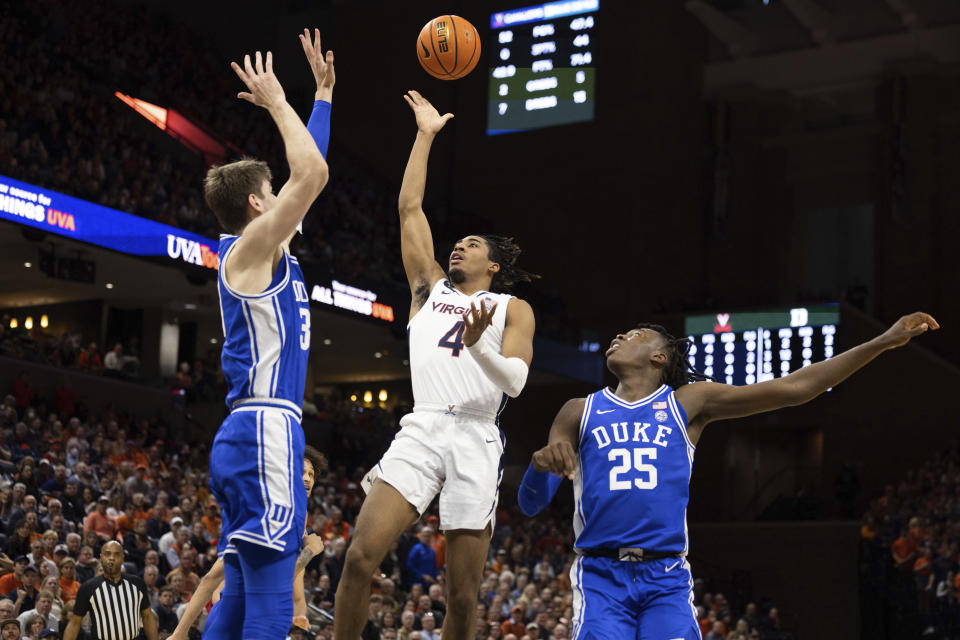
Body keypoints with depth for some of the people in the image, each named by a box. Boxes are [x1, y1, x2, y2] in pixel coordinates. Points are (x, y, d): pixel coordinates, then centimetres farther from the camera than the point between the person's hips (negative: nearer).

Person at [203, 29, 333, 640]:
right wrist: (277, 102, -6)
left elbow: (309, 172, 28)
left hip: (258, 434, 10)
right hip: (265, 433, -10)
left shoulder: (265, 251, 19)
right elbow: (312, 174, -18)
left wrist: (325, 91, 31)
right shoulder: (249, 248, -6)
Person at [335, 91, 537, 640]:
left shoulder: (513, 309, 14)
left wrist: (478, 343, -21)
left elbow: (515, 380, -2)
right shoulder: (430, 287, 22)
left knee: (463, 595, -2)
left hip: (477, 440, -2)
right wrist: (426, 135, 19)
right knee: (361, 556, -16)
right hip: (421, 430, 2)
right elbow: (410, 207, 19)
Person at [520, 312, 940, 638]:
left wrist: (883, 342, 1)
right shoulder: (580, 412, 12)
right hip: (601, 576, 0)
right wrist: (540, 464, -17)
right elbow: (531, 504, 7)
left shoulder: (689, 403, 10)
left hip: (666, 578, 0)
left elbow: (792, 389, 5)